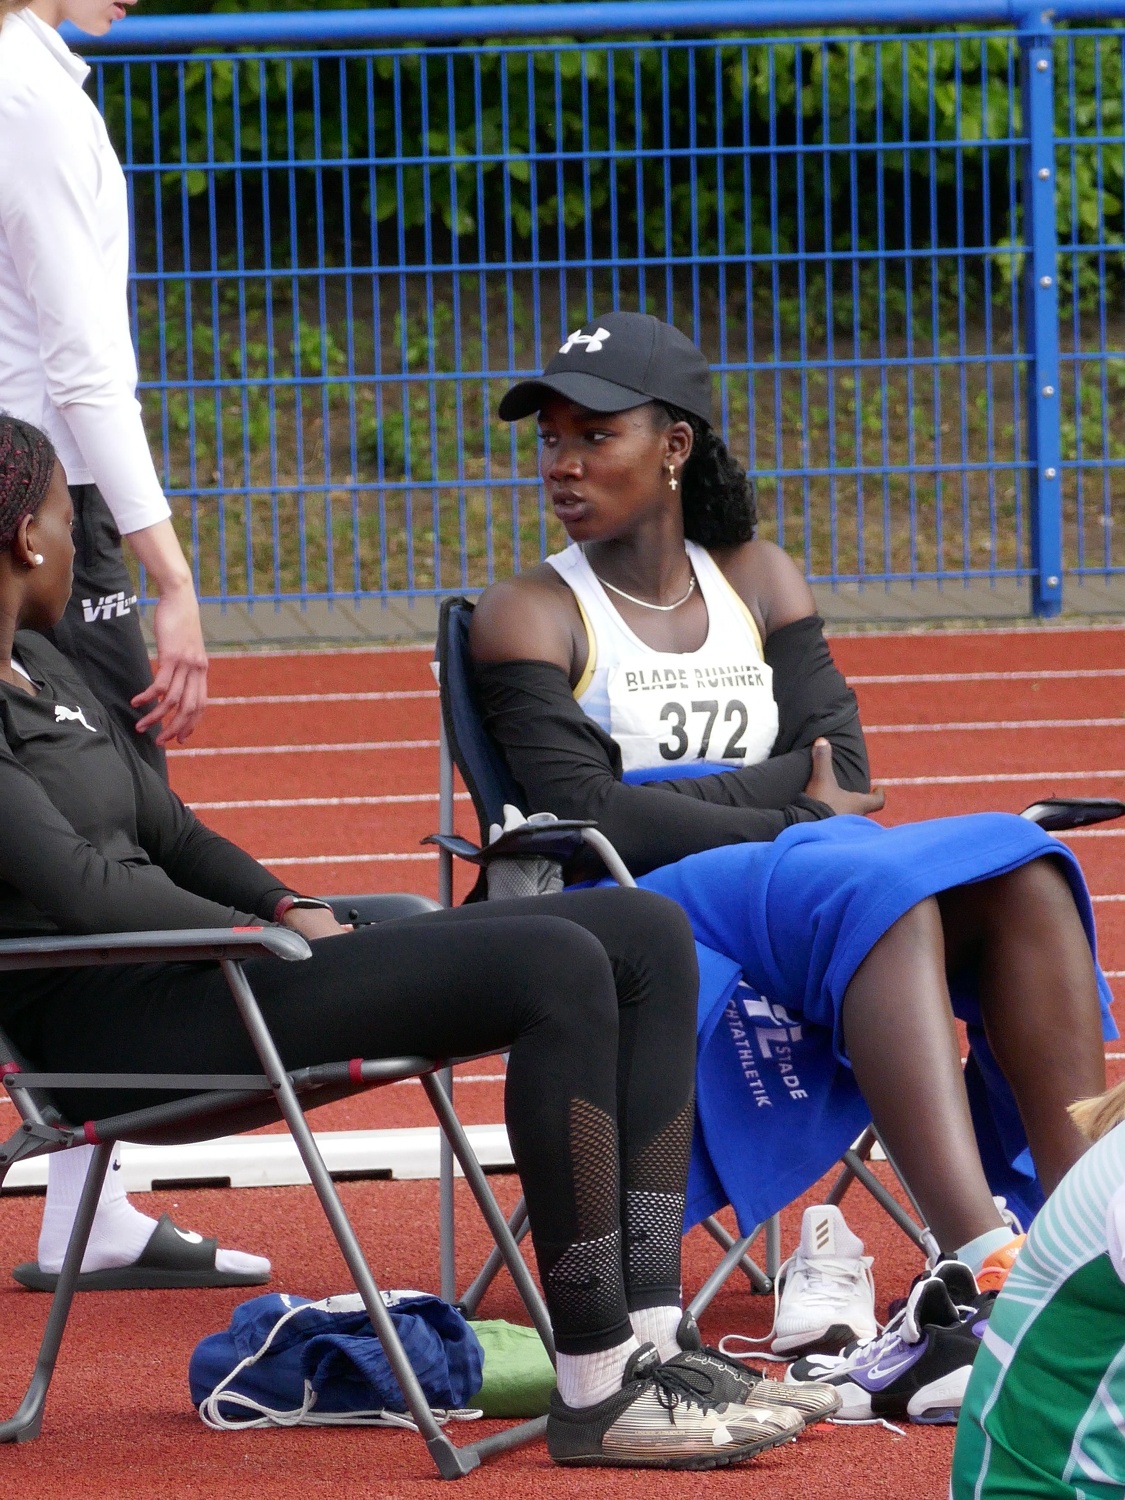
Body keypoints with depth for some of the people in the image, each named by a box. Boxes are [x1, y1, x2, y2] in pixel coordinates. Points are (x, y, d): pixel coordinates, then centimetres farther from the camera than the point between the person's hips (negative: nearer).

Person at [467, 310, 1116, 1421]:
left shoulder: (757, 581, 19)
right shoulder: (530, 618, 4)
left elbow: (840, 771, 5)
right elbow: (586, 816, -10)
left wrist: (671, 798, -9)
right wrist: (789, 812, -9)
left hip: (799, 876, 5)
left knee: (1022, 876, -23)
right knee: (876, 889, -35)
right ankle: (985, 1267, -53)